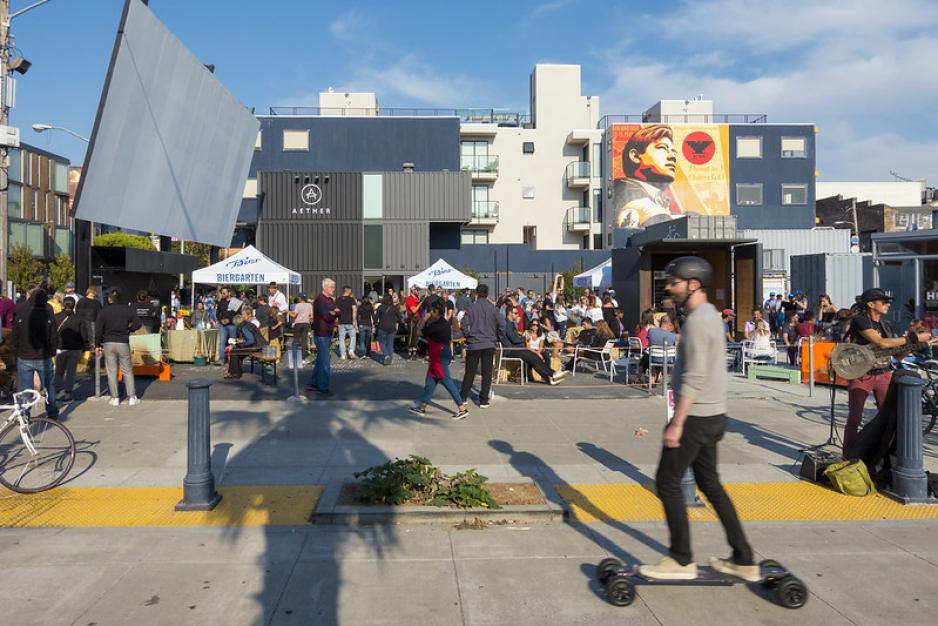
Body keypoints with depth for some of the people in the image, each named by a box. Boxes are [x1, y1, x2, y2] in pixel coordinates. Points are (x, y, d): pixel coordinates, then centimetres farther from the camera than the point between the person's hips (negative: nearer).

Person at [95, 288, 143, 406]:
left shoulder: (104, 311, -1)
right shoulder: (127, 309, 1)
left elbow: (98, 329, -3)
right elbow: (137, 323, -3)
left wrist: (97, 345, 4)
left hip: (108, 344, 0)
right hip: (123, 343, 0)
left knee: (111, 372, 6)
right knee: (128, 371, 6)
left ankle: (115, 398, 8)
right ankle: (132, 397, 3)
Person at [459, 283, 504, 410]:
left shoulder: (471, 308, -7)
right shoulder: (493, 308, -4)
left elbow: (464, 325, -12)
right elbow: (502, 325, -6)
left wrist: (468, 336, 5)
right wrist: (495, 337, 9)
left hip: (473, 344, 0)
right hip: (489, 344, 0)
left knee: (470, 372, 12)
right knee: (487, 373, 6)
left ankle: (463, 397, 18)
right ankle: (483, 400, 6)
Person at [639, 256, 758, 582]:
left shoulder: (697, 320, -17)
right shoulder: (710, 315, 14)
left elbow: (694, 378, -23)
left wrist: (677, 423, -22)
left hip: (696, 416, -10)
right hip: (712, 415, 10)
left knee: (668, 481, -1)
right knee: (709, 483, 16)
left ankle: (681, 560, 8)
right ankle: (743, 560, 22)